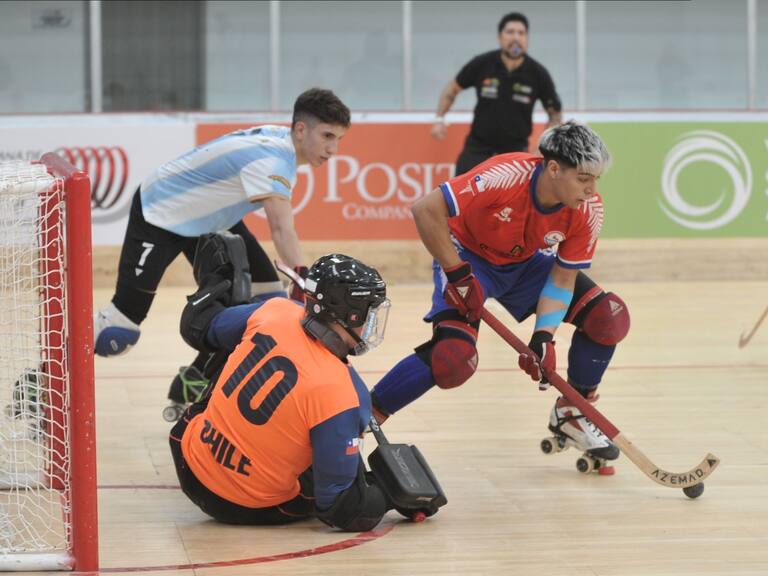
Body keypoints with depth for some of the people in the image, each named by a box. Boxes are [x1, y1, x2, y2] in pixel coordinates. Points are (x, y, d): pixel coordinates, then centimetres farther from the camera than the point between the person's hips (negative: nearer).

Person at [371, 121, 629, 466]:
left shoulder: (588, 210, -21)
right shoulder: (506, 176, -37)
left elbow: (563, 276, -11)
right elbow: (426, 209, -33)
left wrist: (544, 336, -23)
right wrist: (457, 275, -29)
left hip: (527, 263, 6)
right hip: (469, 257, -6)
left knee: (608, 318, -8)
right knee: (455, 356, -27)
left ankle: (571, 414, 14)